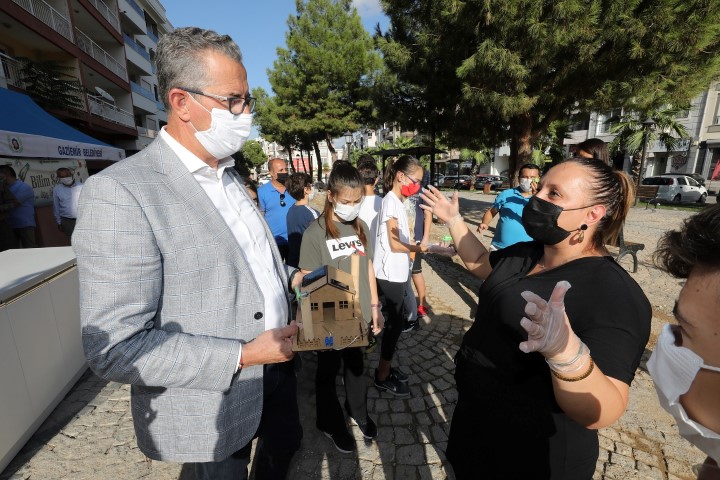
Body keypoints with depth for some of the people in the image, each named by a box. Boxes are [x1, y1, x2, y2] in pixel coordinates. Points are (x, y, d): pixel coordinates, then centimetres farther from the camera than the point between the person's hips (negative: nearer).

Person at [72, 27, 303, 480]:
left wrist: (289, 276, -2)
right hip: (214, 406, -7)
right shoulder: (119, 192, -23)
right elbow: (115, 349, -23)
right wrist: (242, 357, -24)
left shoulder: (230, 175, 4)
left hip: (277, 364, 7)